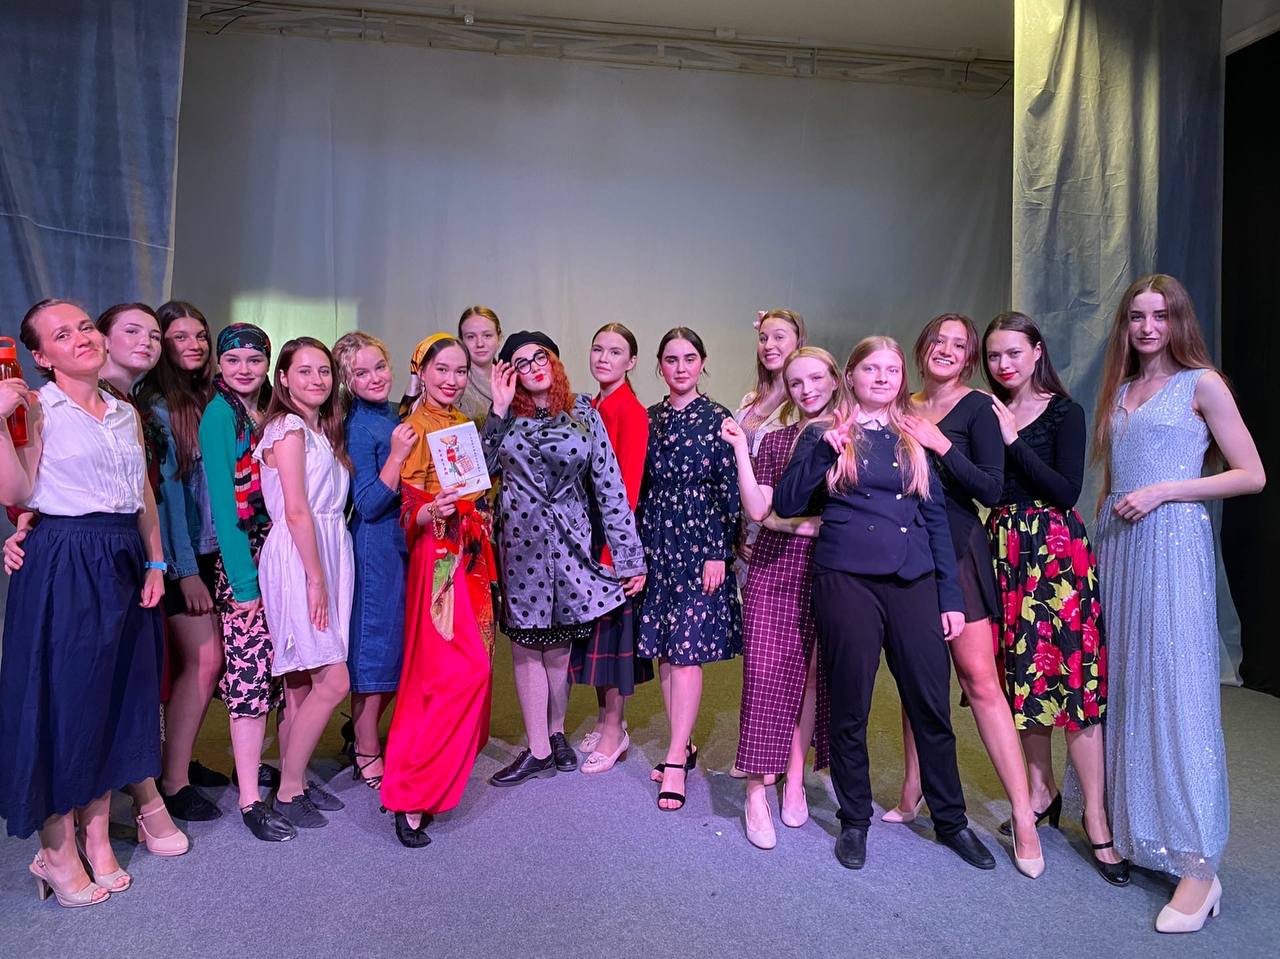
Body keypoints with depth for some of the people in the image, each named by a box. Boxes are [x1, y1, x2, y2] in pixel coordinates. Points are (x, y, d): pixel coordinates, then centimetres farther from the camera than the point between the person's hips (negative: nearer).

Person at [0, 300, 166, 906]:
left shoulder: (126, 413, 12)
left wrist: (155, 564, 6)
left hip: (124, 563, 6)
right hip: (63, 566, -5)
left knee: (118, 697, 11)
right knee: (64, 697, 2)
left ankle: (97, 834, 27)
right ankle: (56, 850, 19)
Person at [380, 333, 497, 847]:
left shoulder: (465, 425, 14)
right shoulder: (413, 428, -8)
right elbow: (402, 507, -14)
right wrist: (430, 513, -30)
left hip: (470, 557, 8)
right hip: (437, 557, -8)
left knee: (467, 668, 10)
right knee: (463, 669, -14)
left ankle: (440, 769, 26)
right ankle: (411, 794, -4)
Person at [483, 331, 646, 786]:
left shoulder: (584, 414, 3)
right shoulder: (507, 418, 8)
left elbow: (610, 484, -1)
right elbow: (484, 468, -4)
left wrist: (630, 555, -4)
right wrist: (498, 410, -5)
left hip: (568, 538, -1)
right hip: (519, 539, 1)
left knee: (559, 644, 6)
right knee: (526, 644, 4)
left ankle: (554, 731, 28)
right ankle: (539, 749, 15)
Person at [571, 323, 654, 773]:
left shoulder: (631, 411, -13)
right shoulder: (594, 407, 12)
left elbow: (628, 485, -16)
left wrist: (614, 545, -18)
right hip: (588, 529, 8)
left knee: (612, 622, 1)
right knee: (593, 621, 14)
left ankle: (615, 729, 16)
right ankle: (606, 719, 29)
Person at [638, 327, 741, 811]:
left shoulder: (717, 418, -3)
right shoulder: (648, 419, 8)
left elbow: (728, 490, -5)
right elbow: (639, 486, 9)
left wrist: (718, 552, -10)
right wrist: (637, 549, 7)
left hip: (699, 542, -4)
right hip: (656, 543, 5)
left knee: (687, 650, -5)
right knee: (662, 650, 9)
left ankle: (675, 761, 4)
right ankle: (684, 744, 25)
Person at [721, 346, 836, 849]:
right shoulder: (775, 441, 8)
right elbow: (757, 510, -3)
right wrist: (740, 448, -6)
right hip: (775, 565, 0)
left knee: (812, 674, 6)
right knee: (766, 671, -5)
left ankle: (795, 780, 20)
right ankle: (756, 792, 2)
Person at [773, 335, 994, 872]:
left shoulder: (915, 439, 13)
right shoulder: (826, 434, 5)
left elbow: (936, 518, 13)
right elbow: (786, 504, -3)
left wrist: (951, 596, 8)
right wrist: (825, 450, -15)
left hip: (913, 581, 3)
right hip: (847, 580, -2)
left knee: (932, 704, 5)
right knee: (850, 706, 5)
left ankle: (951, 820, 25)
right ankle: (854, 821, 23)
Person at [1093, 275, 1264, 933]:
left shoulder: (1201, 384, 0)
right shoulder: (1118, 390, 16)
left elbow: (1252, 475, -4)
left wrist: (1163, 490, -13)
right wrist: (1107, 521, 9)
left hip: (1173, 542, -6)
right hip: (1118, 545, 6)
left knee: (1176, 692, -8)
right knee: (1125, 687, 8)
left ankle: (1198, 865, 0)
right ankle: (1130, 830, 19)